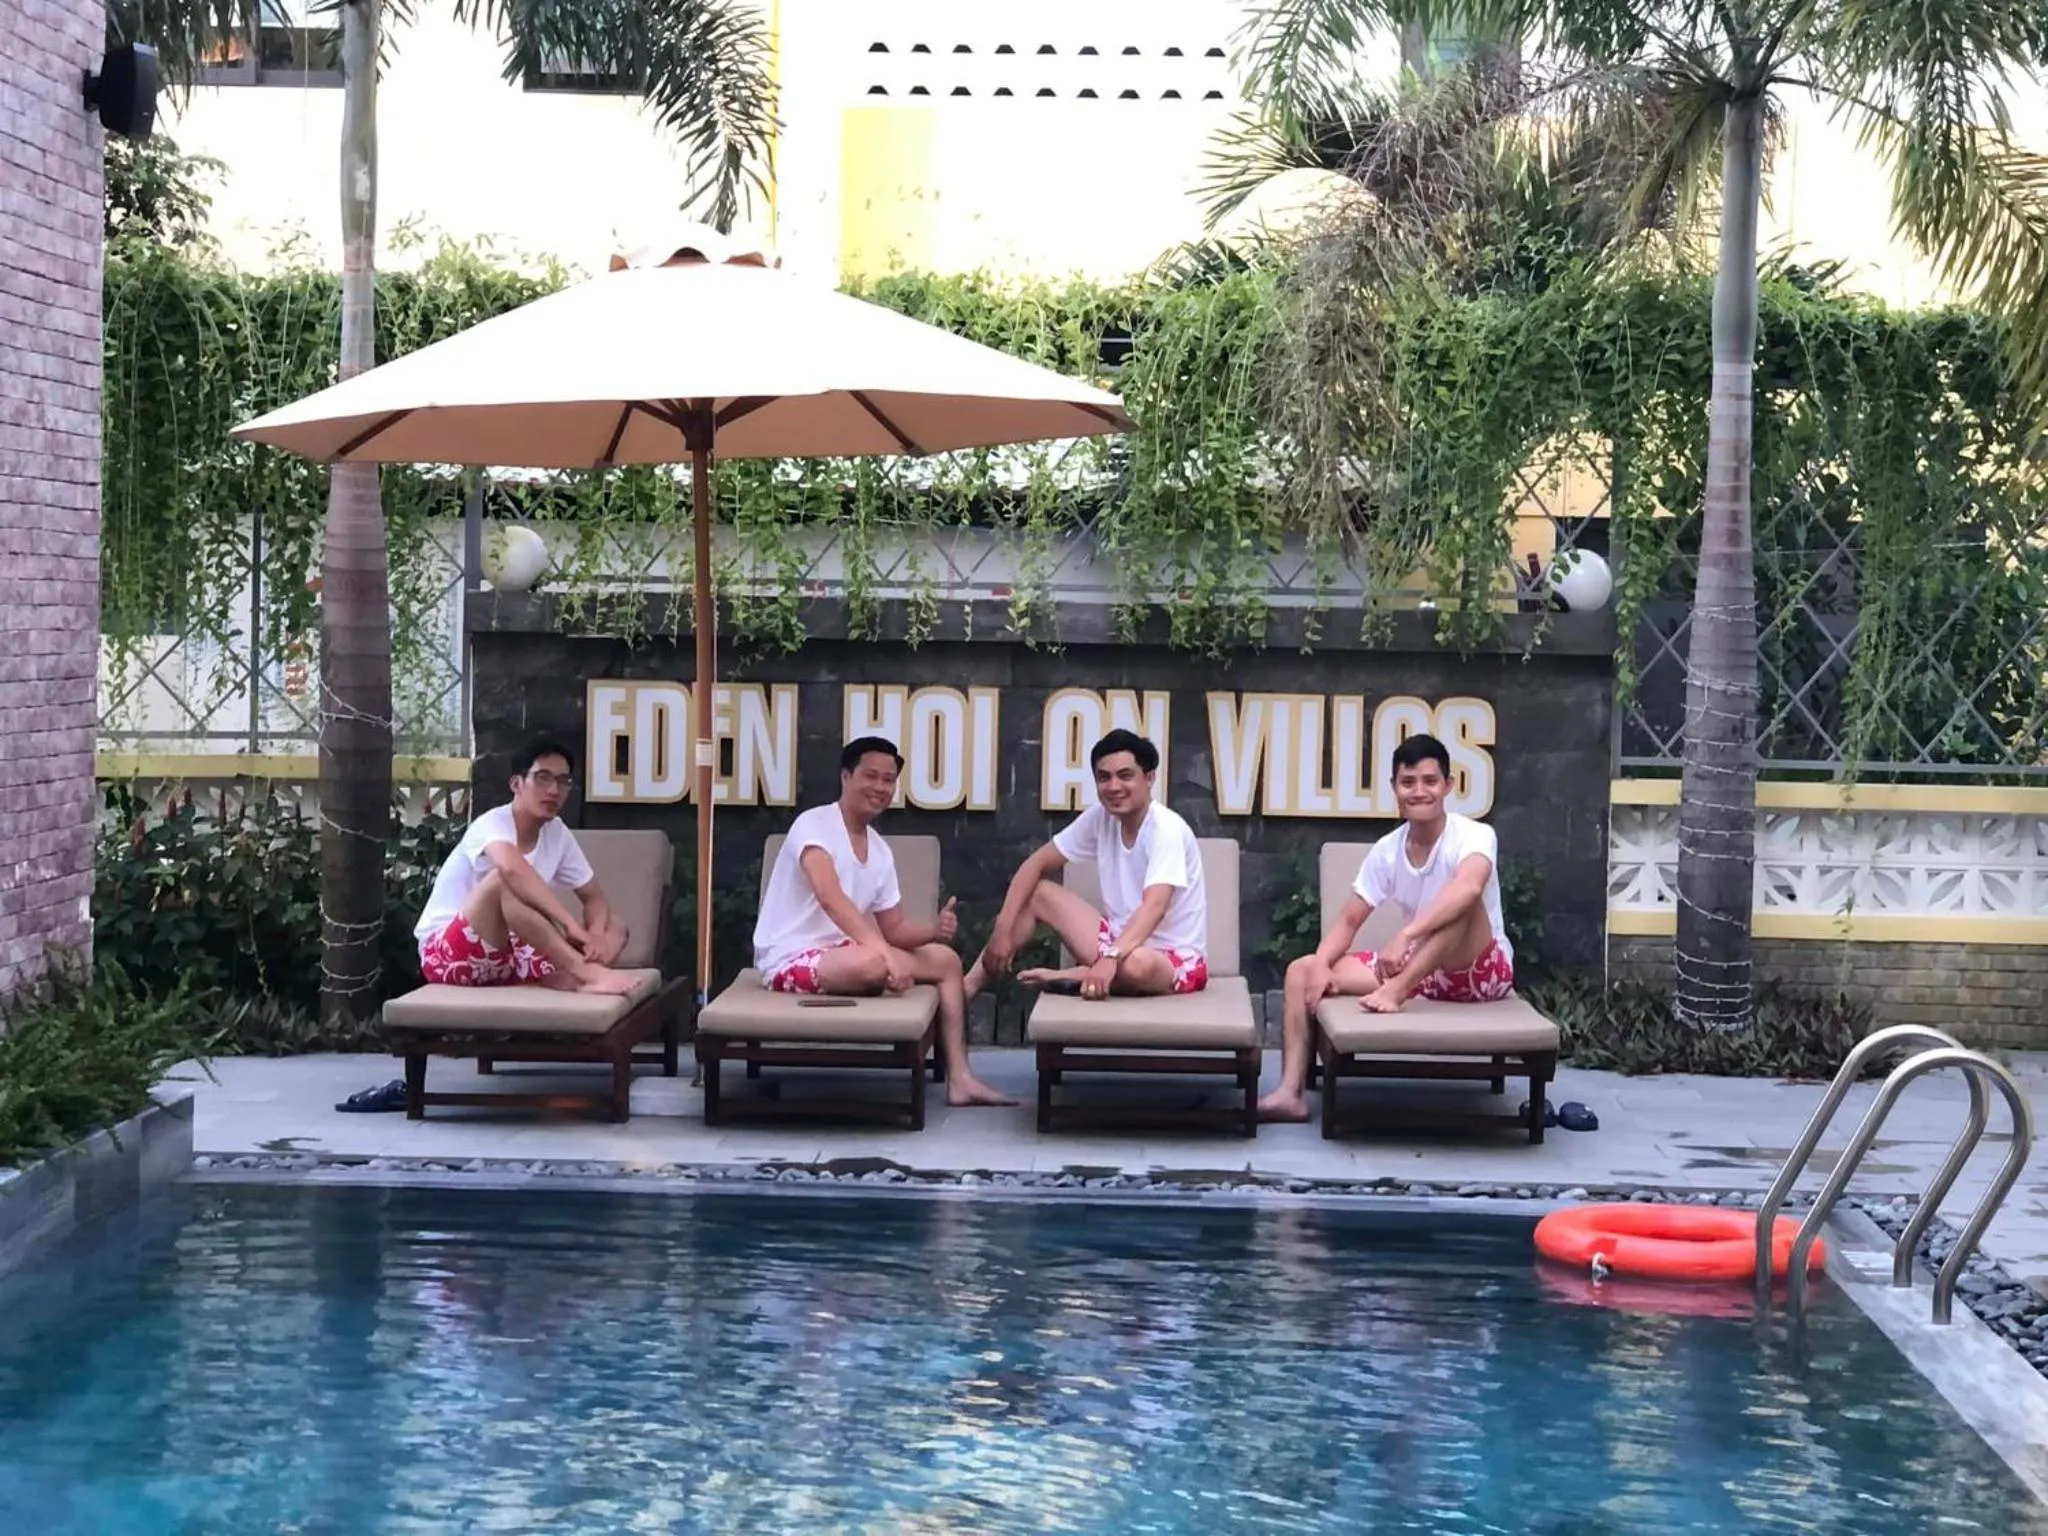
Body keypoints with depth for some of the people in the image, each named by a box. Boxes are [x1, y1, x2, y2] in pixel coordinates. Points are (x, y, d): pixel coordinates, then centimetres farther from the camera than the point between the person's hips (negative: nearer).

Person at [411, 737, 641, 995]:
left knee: (613, 927, -6)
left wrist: (593, 937, -17)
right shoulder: (493, 824, -18)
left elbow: (594, 896, 7)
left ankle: (570, 979, -35)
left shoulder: (557, 833, 4)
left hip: (510, 954, 8)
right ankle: (587, 972, -38)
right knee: (504, 879, -35)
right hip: (447, 953, -7)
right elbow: (513, 869, -41)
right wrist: (571, 924, -45)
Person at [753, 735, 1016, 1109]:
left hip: (838, 954, 9)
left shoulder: (880, 850, 9)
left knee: (946, 958, 6)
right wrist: (885, 952, -41)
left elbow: (895, 930, 10)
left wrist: (934, 930, -12)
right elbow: (830, 898, -31)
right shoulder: (814, 825, -15)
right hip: (791, 961, -9)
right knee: (874, 962, -38)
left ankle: (959, 1078, 2)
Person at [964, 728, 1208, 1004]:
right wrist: (1003, 927, -11)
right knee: (1036, 893, -1)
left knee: (1137, 963, -41)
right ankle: (968, 988, -4)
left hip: (1175, 960, -7)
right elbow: (1037, 865, 3)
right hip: (1122, 938, 7)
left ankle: (1064, 977, -13)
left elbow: (1154, 907, -36)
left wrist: (1110, 958, -51)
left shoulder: (1167, 829, -23)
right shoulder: (1100, 817, -2)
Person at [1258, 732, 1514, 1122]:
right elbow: (1349, 920, 4)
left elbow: (1468, 888, -40)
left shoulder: (1474, 835, -18)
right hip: (1421, 970, 6)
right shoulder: (1386, 851, 1)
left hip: (1480, 970, -6)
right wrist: (1321, 965, -15)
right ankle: (1292, 1093, -12)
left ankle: (1395, 991, -33)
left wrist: (1405, 935, -48)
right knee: (1302, 971, -5)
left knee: (1462, 899, -36)